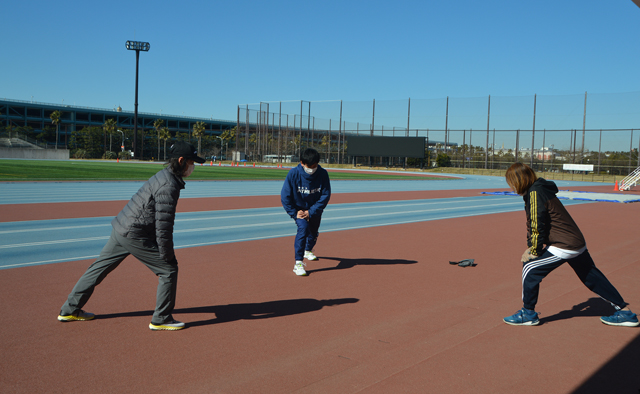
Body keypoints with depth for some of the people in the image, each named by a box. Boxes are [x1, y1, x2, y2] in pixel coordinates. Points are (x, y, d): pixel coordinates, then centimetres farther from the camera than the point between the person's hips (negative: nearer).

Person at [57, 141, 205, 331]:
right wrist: (167, 256, -13)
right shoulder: (169, 186, -19)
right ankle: (161, 319, 9)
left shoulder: (163, 176, 12)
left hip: (120, 229, 10)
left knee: (99, 268, 18)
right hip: (134, 235, -10)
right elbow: (163, 225, -22)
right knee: (168, 270, 0)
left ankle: (70, 310, 31)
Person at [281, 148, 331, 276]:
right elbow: (285, 196, -16)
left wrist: (311, 212, -20)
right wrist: (294, 213, -19)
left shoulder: (323, 174, -21)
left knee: (313, 234, 16)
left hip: (314, 209, 3)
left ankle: (308, 250, 53)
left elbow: (325, 195, -15)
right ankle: (298, 263, -23)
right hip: (298, 208, -2)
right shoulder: (293, 173, -24)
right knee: (303, 227, -26)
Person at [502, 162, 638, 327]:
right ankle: (625, 312, 30)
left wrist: (535, 252, -9)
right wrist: (531, 247, 7)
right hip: (577, 243, 10)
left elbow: (538, 225, -18)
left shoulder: (535, 193, -17)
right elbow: (532, 223, 15)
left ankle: (528, 313, 4)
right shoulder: (535, 191, 13)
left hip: (564, 246, -10)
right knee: (592, 277, 20)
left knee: (530, 268, -7)